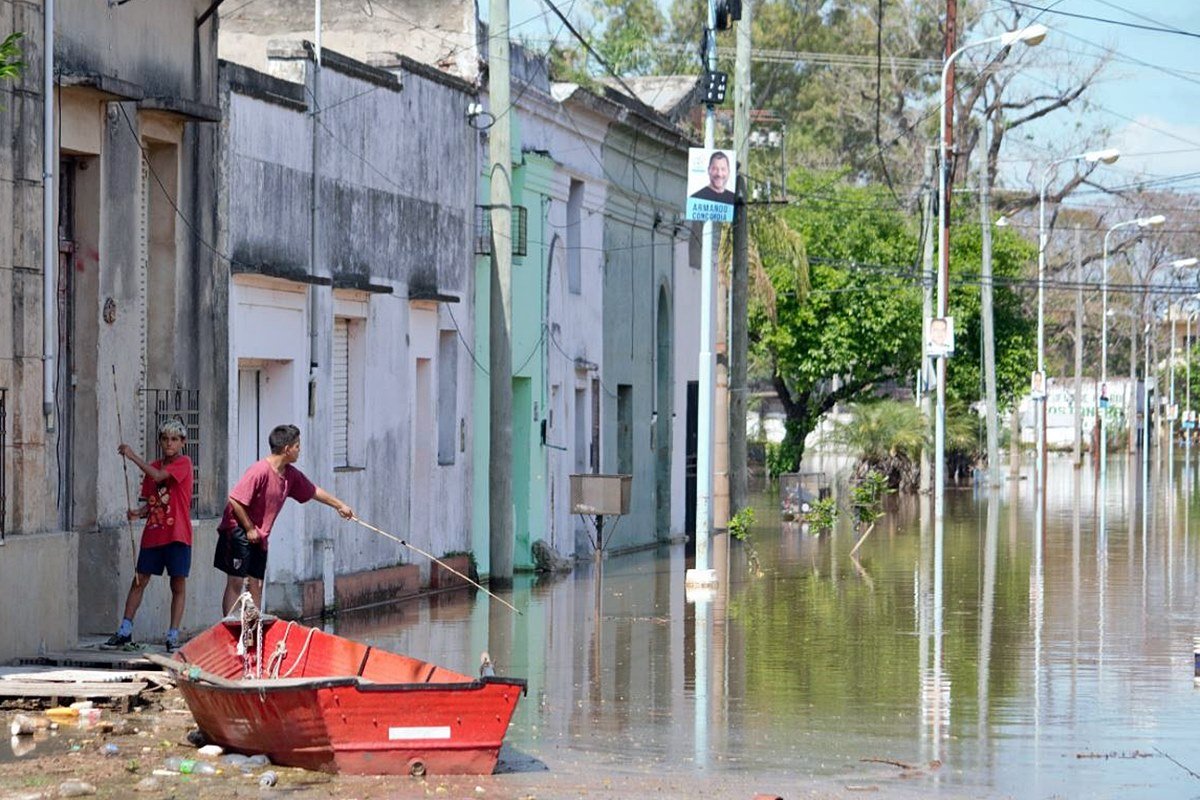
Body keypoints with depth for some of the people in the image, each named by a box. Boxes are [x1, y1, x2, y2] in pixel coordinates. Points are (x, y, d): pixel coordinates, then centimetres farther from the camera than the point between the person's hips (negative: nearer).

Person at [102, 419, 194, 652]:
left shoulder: (184, 463, -5)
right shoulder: (154, 467, 13)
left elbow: (158, 476, -21)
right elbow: (151, 502, 15)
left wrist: (132, 456, -17)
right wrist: (138, 513, -5)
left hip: (177, 535, -5)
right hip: (153, 533, 6)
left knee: (178, 584, 0)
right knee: (139, 580, 4)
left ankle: (173, 636, 5)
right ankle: (125, 632, 8)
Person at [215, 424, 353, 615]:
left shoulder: (291, 475, 5)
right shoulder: (260, 471, -21)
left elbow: (313, 491, 22)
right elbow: (235, 500, -23)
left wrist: (340, 506, 29)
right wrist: (249, 529, -16)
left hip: (259, 537, 8)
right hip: (238, 532, -8)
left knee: (256, 585, 8)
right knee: (236, 583, -9)